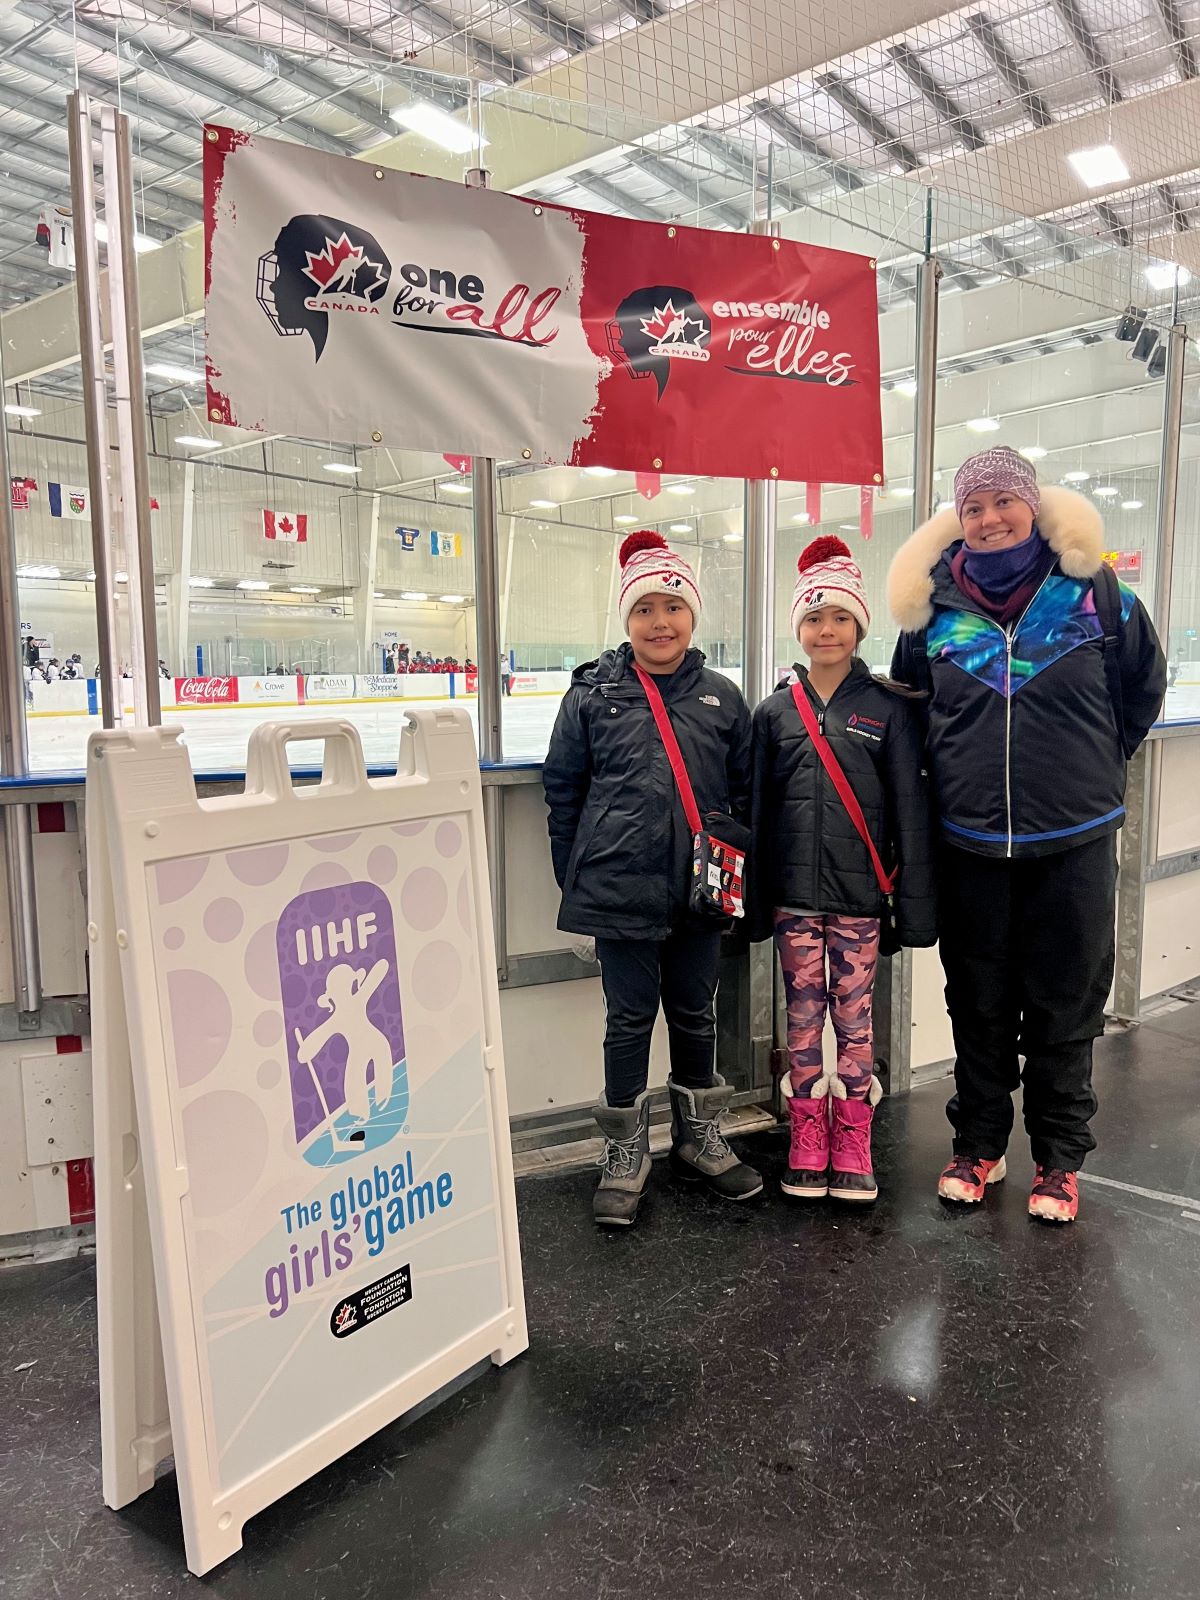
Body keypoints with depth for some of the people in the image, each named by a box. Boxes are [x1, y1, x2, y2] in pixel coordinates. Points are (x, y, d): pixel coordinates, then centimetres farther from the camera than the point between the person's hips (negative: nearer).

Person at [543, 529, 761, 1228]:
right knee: (630, 1020, 7)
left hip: (700, 889, 2)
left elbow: (746, 794, 10)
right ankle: (626, 1154, 23)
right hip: (621, 889, -2)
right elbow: (564, 789, 4)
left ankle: (700, 1139, 34)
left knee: (696, 1015, 15)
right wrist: (574, 877, 3)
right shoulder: (593, 694, 0)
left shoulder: (723, 698, 5)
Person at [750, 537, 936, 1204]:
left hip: (859, 893, -1)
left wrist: (916, 907, -4)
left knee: (855, 1017, 6)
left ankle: (853, 1148, 20)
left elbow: (911, 810, -1)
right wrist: (755, 903, 5)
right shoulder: (776, 711, 6)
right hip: (794, 892, 2)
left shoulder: (889, 708, 0)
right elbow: (758, 810, 8)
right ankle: (808, 1144, 22)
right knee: (804, 1016, 8)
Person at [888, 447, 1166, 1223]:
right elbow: (909, 700, 17)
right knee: (978, 1006, 13)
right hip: (970, 845, 2)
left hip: (1075, 841, -1)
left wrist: (1092, 765, 12)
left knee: (1065, 1008, 9)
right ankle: (978, 1146, 29)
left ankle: (1061, 1159, 26)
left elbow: (1145, 683, 10)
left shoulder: (1093, 589, -4)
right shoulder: (935, 603, 0)